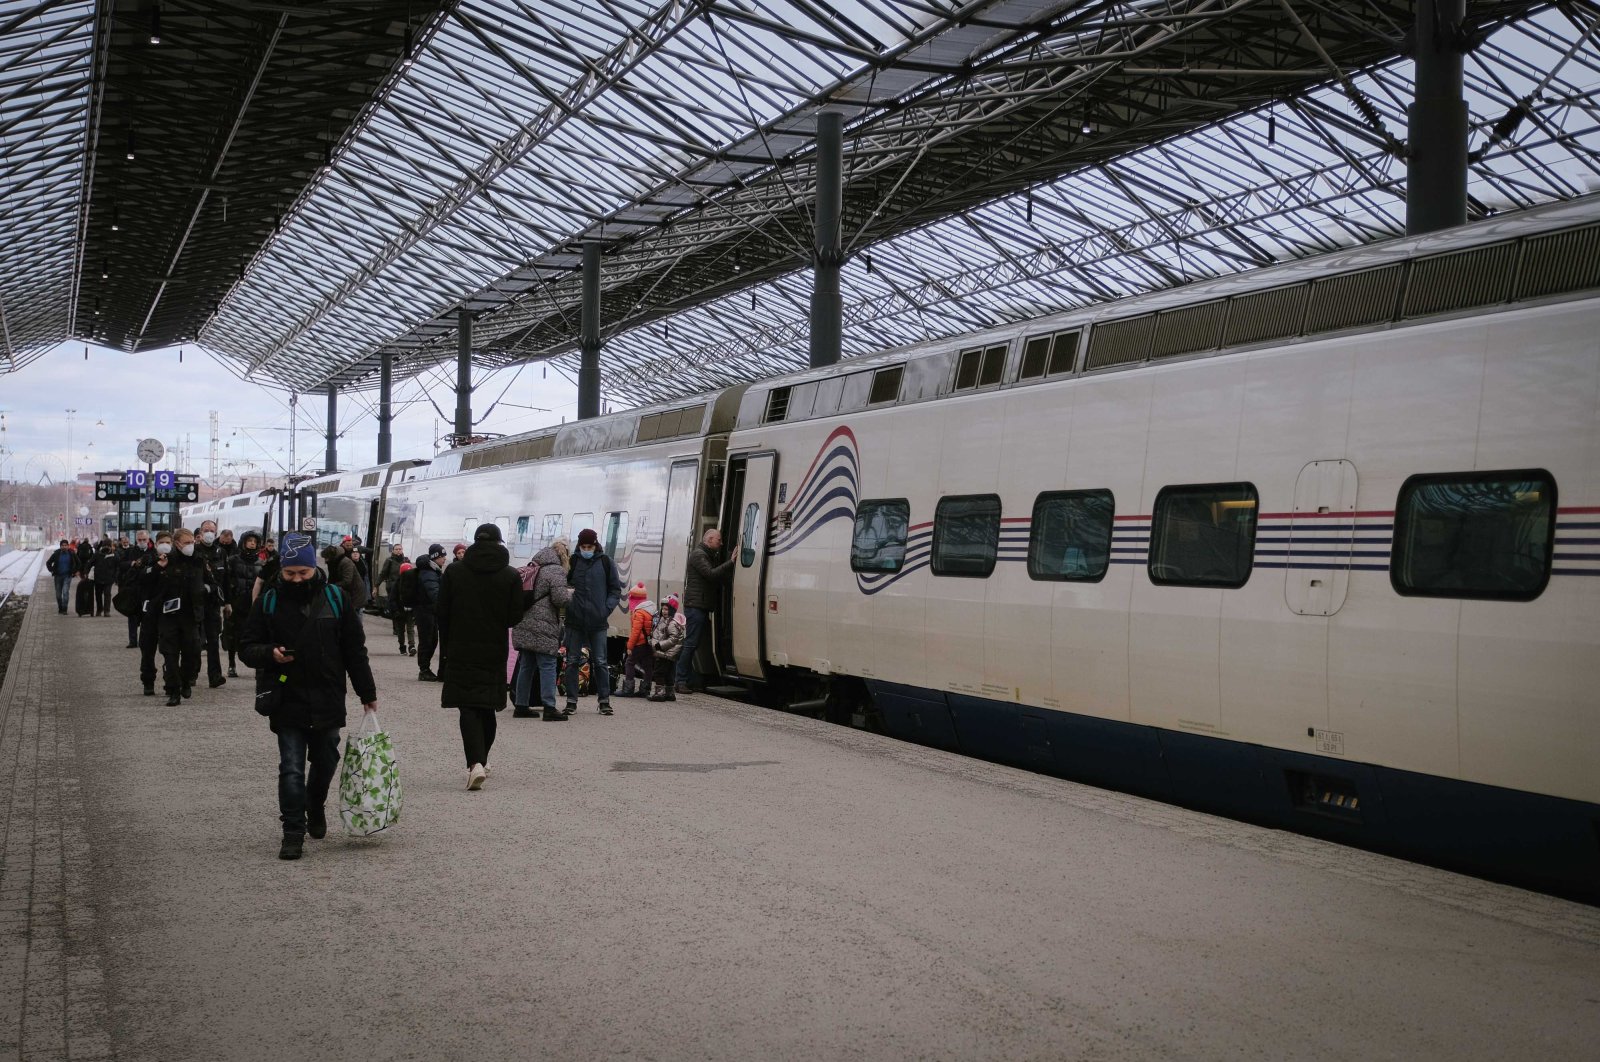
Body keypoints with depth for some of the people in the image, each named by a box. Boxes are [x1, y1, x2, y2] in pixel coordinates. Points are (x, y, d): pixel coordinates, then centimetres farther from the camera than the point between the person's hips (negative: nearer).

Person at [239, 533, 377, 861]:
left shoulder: (335, 598, 0)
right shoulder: (268, 602, -1)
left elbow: (355, 649, 6)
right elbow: (246, 648, 2)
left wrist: (367, 693, 7)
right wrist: (270, 653, -21)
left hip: (328, 701, 2)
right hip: (286, 702, -2)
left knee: (325, 762, 15)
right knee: (291, 768, -5)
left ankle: (315, 808, 41)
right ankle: (293, 832, 4)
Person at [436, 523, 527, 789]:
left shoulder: (453, 572, -2)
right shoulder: (511, 576, -5)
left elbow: (442, 613, 0)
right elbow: (514, 617, -7)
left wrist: (447, 645, 11)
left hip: (461, 651, -1)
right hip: (494, 652, 1)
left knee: (468, 709, -1)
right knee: (487, 710, 16)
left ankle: (475, 763, -18)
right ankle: (480, 762, 25)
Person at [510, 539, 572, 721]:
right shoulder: (556, 570, -9)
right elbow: (560, 599, -16)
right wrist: (570, 592, 3)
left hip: (524, 627, 8)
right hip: (543, 628, -8)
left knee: (526, 666, 14)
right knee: (547, 666, -4)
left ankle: (521, 705, 18)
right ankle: (549, 708, -6)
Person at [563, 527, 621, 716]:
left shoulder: (605, 562, 2)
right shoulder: (572, 561, 2)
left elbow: (616, 589, 7)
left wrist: (607, 609, -6)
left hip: (598, 622, -1)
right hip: (574, 620, 1)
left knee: (600, 662, 3)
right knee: (572, 661, 6)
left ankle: (604, 701, 10)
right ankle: (571, 701, 13)